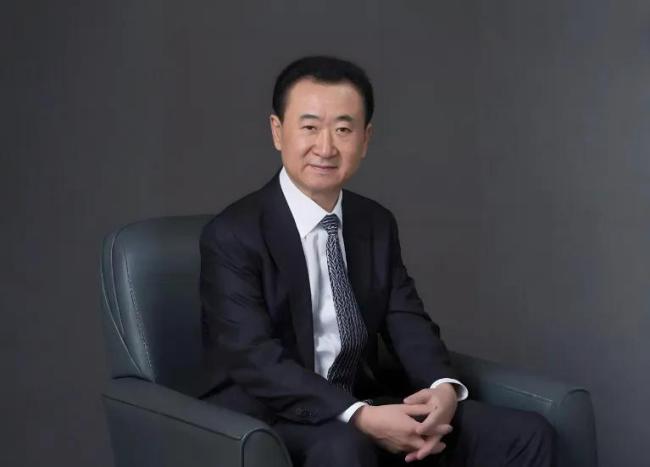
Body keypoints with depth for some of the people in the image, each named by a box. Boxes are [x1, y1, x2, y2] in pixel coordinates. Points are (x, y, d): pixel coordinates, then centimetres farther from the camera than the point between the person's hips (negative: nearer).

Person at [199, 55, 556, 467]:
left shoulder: (378, 224, 9)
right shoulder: (233, 235, -12)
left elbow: (408, 322, 4)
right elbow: (256, 360, -20)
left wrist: (444, 387, -19)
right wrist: (361, 417, -31)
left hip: (363, 408, 6)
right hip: (268, 420, -6)